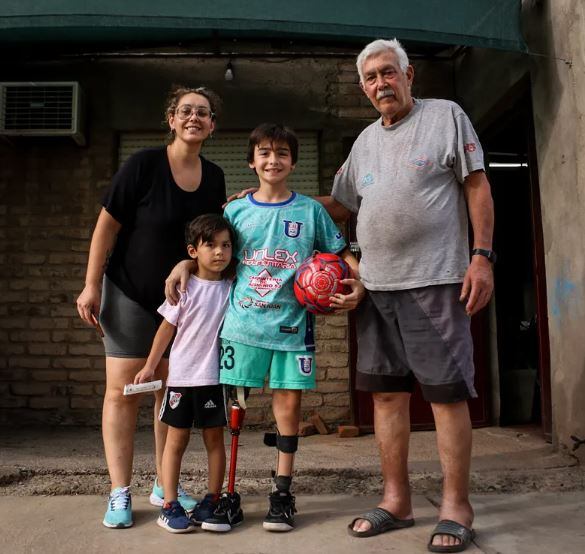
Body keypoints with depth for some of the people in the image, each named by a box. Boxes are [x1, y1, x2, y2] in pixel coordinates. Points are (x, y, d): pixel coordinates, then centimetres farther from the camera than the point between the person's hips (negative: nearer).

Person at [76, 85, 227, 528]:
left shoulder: (214, 177, 2)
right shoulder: (143, 164, -12)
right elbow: (107, 225, -10)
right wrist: (91, 285, -12)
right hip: (130, 293, -4)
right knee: (123, 390, -3)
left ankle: (164, 486, 22)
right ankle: (120, 494, 9)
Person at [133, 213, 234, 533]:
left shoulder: (231, 289, 0)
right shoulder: (185, 288, -7)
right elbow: (167, 328, -1)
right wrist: (150, 366, 1)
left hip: (214, 377, 2)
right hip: (182, 375, -2)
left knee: (214, 438, 9)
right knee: (176, 440, 8)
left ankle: (212, 500, 22)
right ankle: (169, 505, 15)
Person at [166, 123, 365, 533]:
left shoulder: (310, 210, 5)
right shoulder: (236, 211, 7)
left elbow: (341, 253, 8)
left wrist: (360, 285, -8)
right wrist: (185, 264, -4)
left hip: (292, 323, 0)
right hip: (243, 323, 1)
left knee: (289, 402, 5)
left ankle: (283, 492, 22)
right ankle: (227, 494, 16)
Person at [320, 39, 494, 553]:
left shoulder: (446, 115, 4)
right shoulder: (365, 140, 18)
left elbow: (477, 186, -1)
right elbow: (340, 205, 23)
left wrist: (482, 255, -11)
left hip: (435, 281, -5)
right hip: (377, 285, 6)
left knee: (447, 393, -2)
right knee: (387, 392, 8)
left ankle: (456, 507, 13)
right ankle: (397, 500, 21)